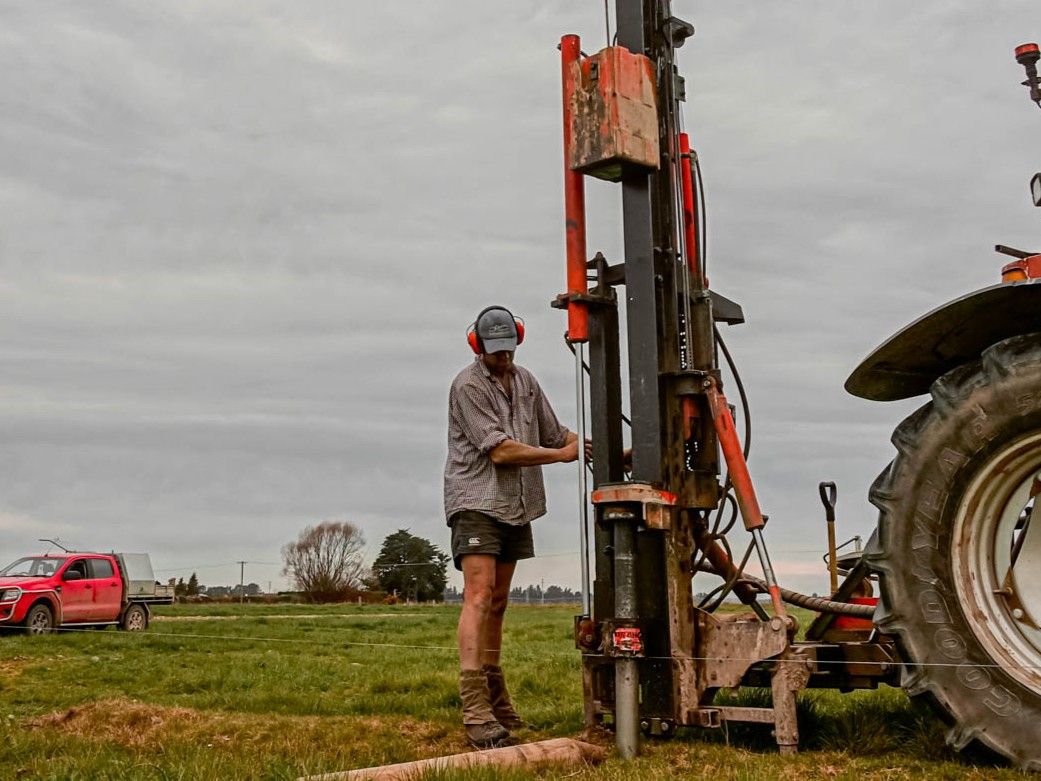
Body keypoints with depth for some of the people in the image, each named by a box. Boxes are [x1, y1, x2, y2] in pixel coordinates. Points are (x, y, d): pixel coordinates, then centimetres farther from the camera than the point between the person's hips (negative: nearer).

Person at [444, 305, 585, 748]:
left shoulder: (525, 382, 14)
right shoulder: (468, 386, -10)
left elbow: (555, 434, 21)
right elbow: (500, 450, -17)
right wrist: (562, 455, -12)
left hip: (515, 508, 7)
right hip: (476, 502, -7)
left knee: (498, 604, 13)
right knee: (478, 597, -17)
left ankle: (495, 699, 22)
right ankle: (475, 708, -23)